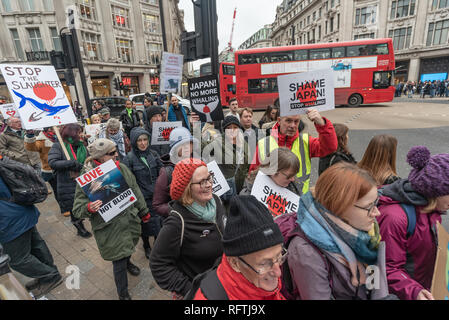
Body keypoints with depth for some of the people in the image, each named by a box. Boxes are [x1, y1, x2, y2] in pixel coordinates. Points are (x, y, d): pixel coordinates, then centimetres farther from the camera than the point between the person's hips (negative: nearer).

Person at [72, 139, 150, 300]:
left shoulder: (121, 168, -4)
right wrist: (89, 208, -36)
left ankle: (127, 261, 65)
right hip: (109, 228, -5)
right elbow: (78, 209, -13)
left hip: (130, 219, 5)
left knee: (129, 246, 29)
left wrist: (143, 211, 13)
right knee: (118, 260, 7)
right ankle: (123, 294, 35)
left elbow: (135, 191, 6)